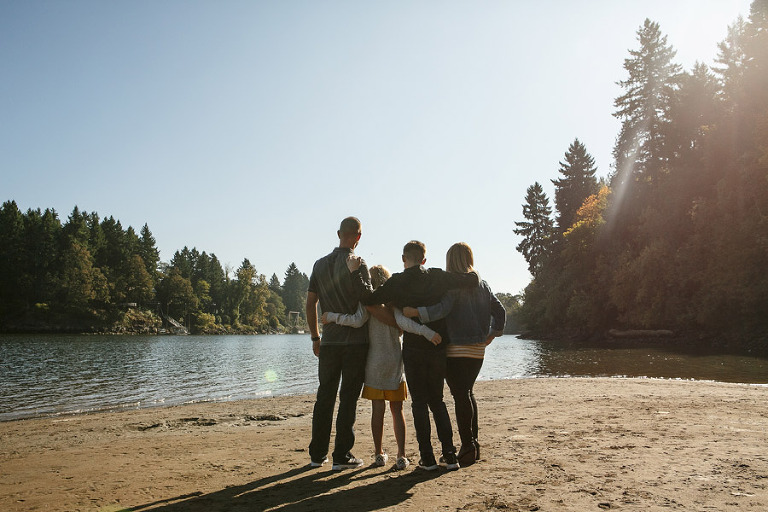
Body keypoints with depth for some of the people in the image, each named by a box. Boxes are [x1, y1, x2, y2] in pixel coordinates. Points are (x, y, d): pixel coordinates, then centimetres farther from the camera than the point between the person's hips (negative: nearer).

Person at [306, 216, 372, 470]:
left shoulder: (320, 264, 8)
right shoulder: (358, 265, -9)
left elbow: (310, 304, 9)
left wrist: (315, 337, 17)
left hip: (329, 342, 5)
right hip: (355, 341, -5)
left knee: (325, 397, 12)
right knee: (348, 399, 2)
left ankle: (318, 454, 19)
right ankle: (342, 456, 6)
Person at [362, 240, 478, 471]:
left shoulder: (397, 282, -5)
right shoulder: (438, 278, 1)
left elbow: (369, 301, -12)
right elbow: (472, 280, 0)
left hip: (413, 350, -3)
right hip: (438, 349, 3)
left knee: (419, 403, 7)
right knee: (437, 401, 16)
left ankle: (427, 458, 6)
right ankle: (449, 454, 13)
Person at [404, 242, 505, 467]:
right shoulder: (482, 285, 12)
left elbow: (441, 309, -24)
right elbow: (500, 311, 12)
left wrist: (411, 311, -26)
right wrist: (491, 334, 14)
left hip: (456, 349, -7)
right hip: (478, 350, 7)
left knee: (460, 395, -3)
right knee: (468, 393, 18)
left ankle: (467, 447, -1)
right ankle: (473, 445, 22)